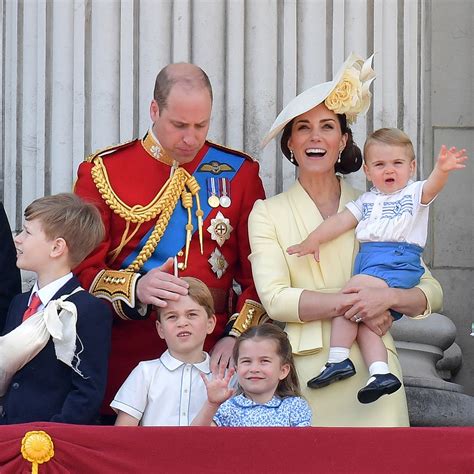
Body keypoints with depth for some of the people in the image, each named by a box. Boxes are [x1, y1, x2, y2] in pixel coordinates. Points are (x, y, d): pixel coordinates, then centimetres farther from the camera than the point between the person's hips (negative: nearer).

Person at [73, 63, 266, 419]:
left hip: (212, 356, 1)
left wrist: (238, 336, -7)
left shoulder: (238, 173, 8)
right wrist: (135, 289, -18)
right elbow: (82, 270, -1)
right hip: (125, 359, -1)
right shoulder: (103, 172, 4)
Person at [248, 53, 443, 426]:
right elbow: (274, 298, -7)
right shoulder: (267, 214, 7)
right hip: (303, 372, -1)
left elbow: (432, 293, 8)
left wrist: (387, 297, -12)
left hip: (370, 369, 1)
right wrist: (353, 303, -13)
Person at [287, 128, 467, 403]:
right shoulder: (366, 201, 24)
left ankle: (339, 360, -19)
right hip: (368, 261, 7)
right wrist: (314, 239, 4)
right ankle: (381, 375, -17)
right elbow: (341, 220, 18)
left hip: (399, 262, -7)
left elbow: (432, 187, -14)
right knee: (362, 319, -10)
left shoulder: (414, 193, 7)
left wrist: (442, 170, -36)